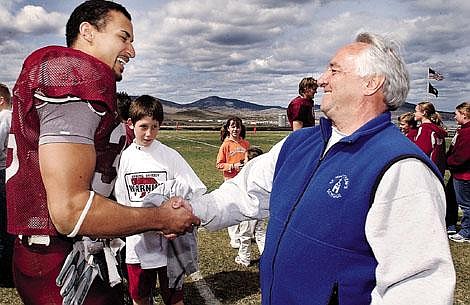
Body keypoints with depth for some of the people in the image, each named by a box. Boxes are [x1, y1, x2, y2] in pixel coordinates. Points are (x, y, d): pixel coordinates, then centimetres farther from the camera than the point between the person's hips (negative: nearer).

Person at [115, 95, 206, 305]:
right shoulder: (125, 158, -1)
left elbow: (197, 192, -11)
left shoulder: (170, 156, -8)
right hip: (136, 242, 3)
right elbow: (121, 201, 5)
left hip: (168, 242, -2)